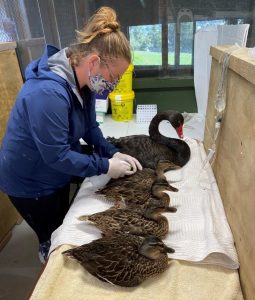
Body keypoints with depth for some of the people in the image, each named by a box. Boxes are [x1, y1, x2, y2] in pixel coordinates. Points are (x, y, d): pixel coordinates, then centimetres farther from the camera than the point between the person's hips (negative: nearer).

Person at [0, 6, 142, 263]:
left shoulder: (82, 82, -7)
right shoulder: (48, 92, -36)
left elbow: (90, 127, 1)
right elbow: (57, 156, -32)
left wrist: (113, 153, -13)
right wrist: (105, 166, -24)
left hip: (56, 177, 8)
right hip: (29, 183, -8)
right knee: (52, 239, 15)